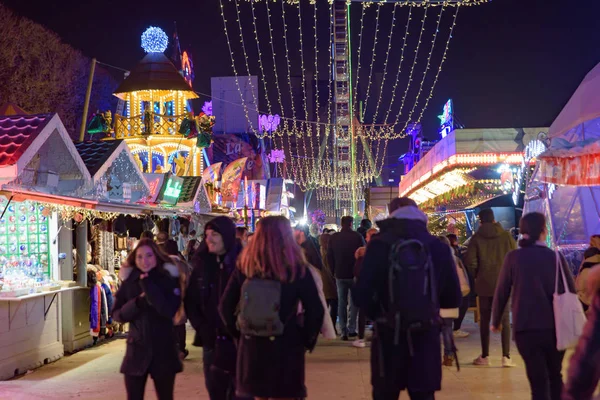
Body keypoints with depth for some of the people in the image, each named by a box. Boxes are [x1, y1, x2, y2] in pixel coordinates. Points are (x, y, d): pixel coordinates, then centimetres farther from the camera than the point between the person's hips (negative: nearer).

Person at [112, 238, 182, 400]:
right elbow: (116, 314, 2)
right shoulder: (129, 281, 2)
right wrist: (137, 303, -15)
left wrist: (148, 285, -20)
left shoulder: (169, 278, -6)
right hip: (136, 350, 2)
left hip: (164, 350, -2)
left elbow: (170, 310, -19)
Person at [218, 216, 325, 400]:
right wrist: (307, 340, 2)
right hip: (286, 349, -3)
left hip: (250, 348, 3)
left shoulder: (245, 267, -1)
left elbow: (226, 306, 2)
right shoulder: (297, 268, -9)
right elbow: (315, 310, -11)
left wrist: (240, 334, 11)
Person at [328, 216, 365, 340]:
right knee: (354, 302, 9)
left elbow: (329, 256, 4)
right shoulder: (357, 236, -9)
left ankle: (344, 331, 4)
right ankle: (351, 329, 4)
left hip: (340, 275, 2)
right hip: (354, 274, -2)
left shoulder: (333, 237, 0)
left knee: (341, 303, 7)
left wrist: (334, 271, 12)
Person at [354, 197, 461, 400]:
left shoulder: (380, 245, -5)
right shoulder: (438, 246, 1)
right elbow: (453, 298, 6)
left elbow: (362, 295, -8)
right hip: (426, 335, 2)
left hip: (389, 336, -1)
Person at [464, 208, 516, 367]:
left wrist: (477, 275, 6)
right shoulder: (506, 236, -2)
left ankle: (485, 356, 12)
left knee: (485, 319, 8)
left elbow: (470, 260, -11)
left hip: (484, 284, 0)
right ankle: (506, 356, -2)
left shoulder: (477, 237, -5)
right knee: (505, 319, 5)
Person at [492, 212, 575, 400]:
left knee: (538, 380, 2)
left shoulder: (513, 257, -3)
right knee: (555, 377, 19)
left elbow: (502, 292, 0)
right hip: (555, 327, 1)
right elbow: (571, 292, 4)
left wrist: (496, 321, 14)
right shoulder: (556, 257, -1)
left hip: (526, 327, -1)